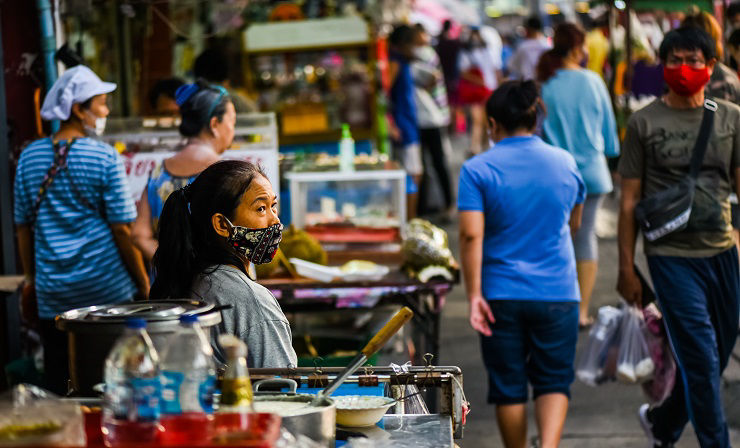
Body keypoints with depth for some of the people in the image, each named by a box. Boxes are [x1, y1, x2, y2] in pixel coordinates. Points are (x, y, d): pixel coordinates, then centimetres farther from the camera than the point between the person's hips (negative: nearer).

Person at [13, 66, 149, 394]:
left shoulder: (29, 157, 4)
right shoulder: (104, 158, -9)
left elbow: (23, 226, 9)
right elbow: (123, 229, -9)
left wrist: (31, 277, 20)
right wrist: (144, 283, 0)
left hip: (52, 293, 4)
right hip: (107, 290, -4)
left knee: (59, 390, 8)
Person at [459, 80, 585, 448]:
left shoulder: (477, 170, -7)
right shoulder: (565, 162, 3)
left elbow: (471, 235, -14)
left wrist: (474, 295, -11)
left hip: (502, 296, -1)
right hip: (558, 293, 2)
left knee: (508, 386, 11)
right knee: (554, 381, 9)